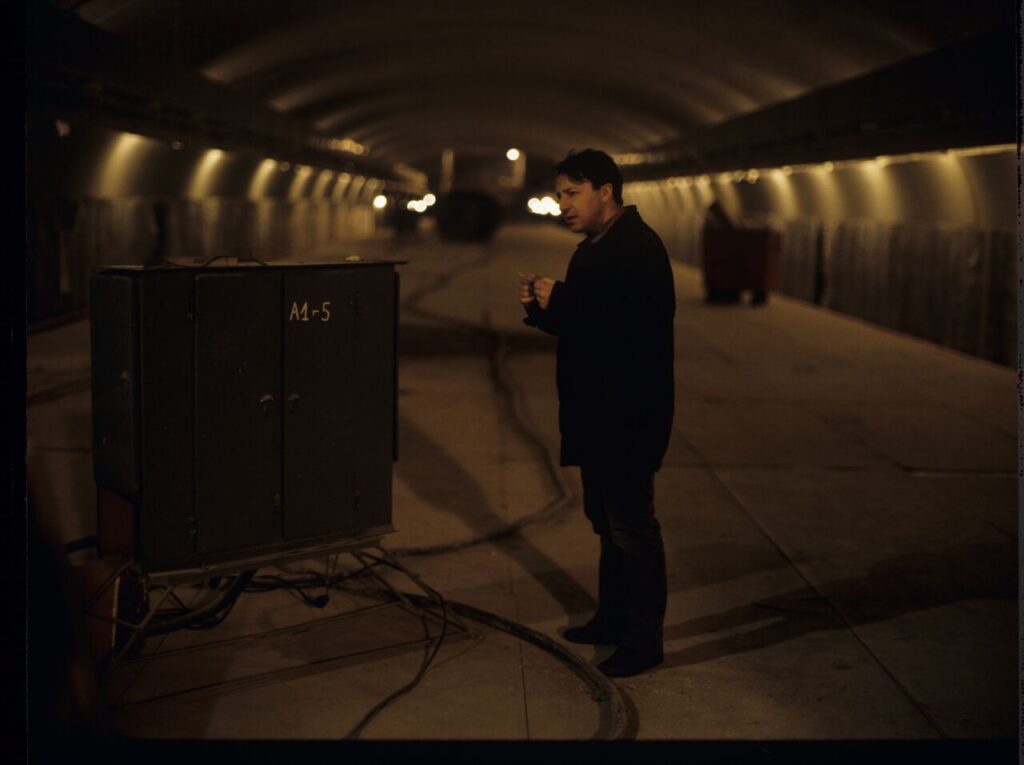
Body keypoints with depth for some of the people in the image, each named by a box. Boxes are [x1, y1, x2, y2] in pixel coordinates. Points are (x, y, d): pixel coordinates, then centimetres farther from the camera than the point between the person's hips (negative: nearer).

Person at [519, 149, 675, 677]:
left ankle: (643, 640, 7)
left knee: (631, 524, -2)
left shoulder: (639, 248, -17)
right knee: (606, 518, 19)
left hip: (628, 414, -10)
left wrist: (559, 302, -22)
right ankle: (613, 618, 32)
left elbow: (633, 325, -29)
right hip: (596, 410, 10)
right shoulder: (594, 248, 14)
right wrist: (543, 306, 0)